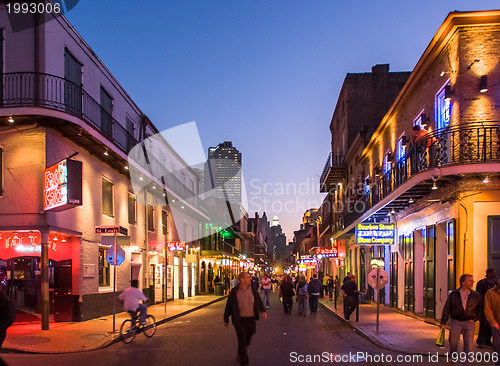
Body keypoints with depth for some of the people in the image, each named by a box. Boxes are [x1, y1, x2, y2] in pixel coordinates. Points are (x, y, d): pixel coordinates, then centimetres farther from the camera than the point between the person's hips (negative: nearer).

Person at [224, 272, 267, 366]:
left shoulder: (253, 290, 3)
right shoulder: (234, 292, -7)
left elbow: (259, 301, 13)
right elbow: (229, 306, 1)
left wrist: (263, 311, -4)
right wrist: (226, 319, 8)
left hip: (251, 319, 4)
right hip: (239, 320, -4)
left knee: (247, 340, 15)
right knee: (242, 341, -4)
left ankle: (240, 354, 42)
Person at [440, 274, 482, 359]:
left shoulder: (476, 296, 6)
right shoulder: (453, 294, 4)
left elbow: (480, 309, 15)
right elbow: (447, 308, 5)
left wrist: (474, 319, 3)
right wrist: (443, 322, 2)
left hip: (469, 322, 0)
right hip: (455, 321, 0)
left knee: (468, 345, -3)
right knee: (453, 343, 3)